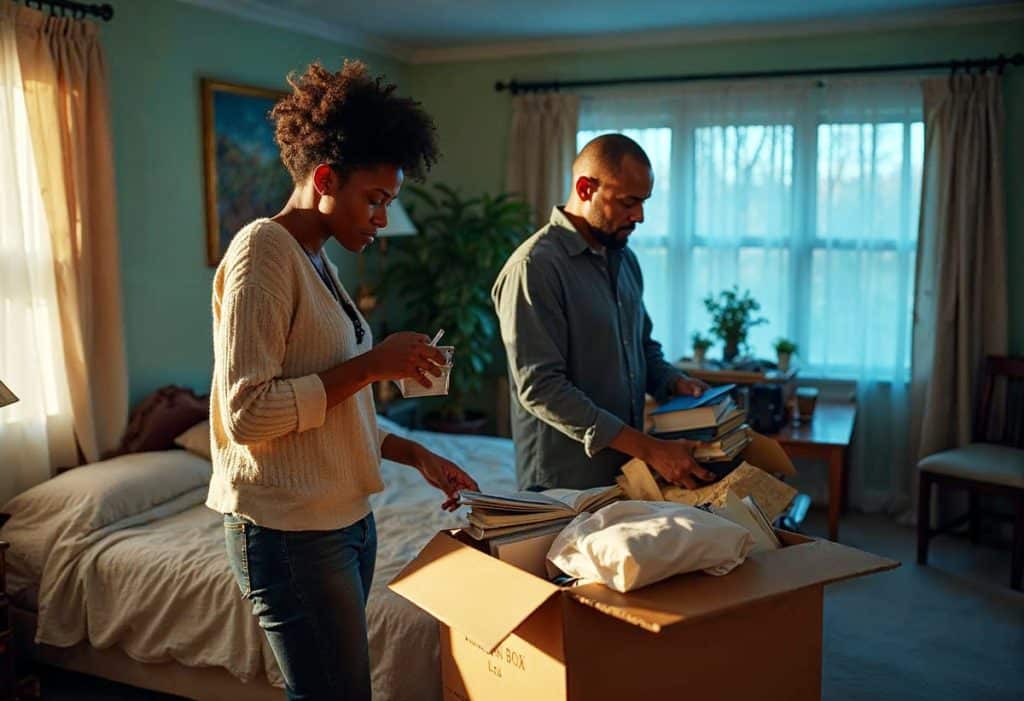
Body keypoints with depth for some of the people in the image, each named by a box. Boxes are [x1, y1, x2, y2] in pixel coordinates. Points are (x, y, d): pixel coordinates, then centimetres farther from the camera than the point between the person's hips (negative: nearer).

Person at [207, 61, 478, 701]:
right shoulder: (263, 251, -14)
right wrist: (371, 364, -18)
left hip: (345, 519, 9)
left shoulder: (316, 261, 13)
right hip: (291, 530, -9)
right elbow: (246, 413, -21)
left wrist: (415, 455, 9)